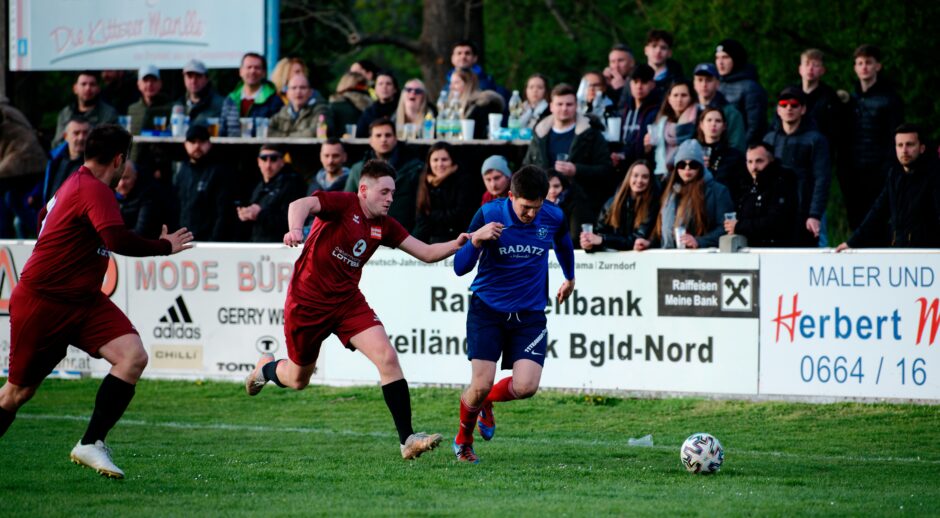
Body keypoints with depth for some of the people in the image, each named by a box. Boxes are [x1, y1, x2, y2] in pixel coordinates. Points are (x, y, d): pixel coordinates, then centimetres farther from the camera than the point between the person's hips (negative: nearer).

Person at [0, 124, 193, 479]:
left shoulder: (75, 183, 11)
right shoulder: (94, 190, -18)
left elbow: (43, 217, 28)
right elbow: (118, 241, -31)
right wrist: (165, 246, -18)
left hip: (82, 301, 8)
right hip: (41, 303, -8)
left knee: (134, 357, -14)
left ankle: (91, 445, -14)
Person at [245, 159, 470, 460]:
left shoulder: (384, 226, 3)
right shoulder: (343, 204, -16)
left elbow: (426, 253, 6)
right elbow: (301, 205, -34)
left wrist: (456, 245, -14)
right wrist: (295, 229, -56)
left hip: (348, 300, 5)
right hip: (307, 302, -5)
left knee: (387, 358, -17)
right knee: (298, 380, 11)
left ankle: (407, 438, -19)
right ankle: (267, 368, 50)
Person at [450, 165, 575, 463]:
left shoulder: (553, 217, -6)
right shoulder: (489, 215, -13)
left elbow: (563, 244, 20)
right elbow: (460, 268, -11)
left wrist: (570, 278, 36)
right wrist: (475, 240, -30)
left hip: (530, 315, 2)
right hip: (487, 310, -2)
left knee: (525, 388, -15)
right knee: (480, 385, -12)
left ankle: (486, 403, 21)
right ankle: (463, 441, 19)